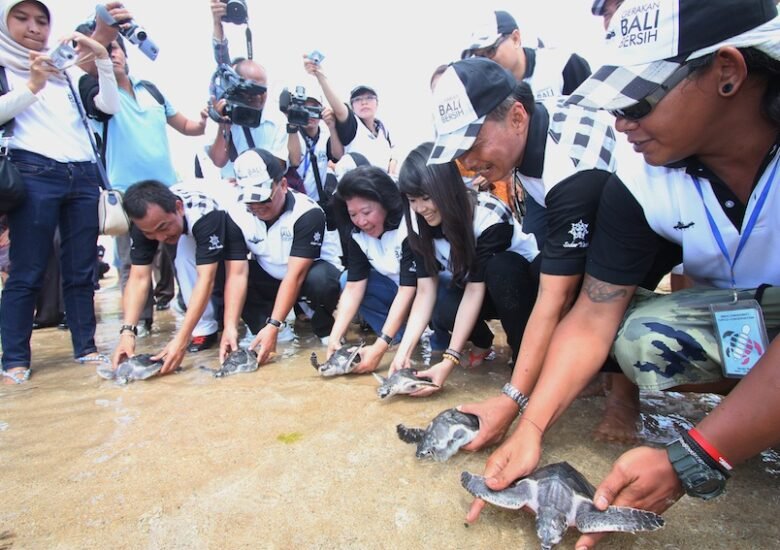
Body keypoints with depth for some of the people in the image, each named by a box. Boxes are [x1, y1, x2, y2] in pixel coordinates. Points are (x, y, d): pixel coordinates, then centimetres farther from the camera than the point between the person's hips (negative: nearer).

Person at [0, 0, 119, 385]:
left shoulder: (65, 74, 24)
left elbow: (110, 106, 12)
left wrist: (102, 58, 3)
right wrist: (32, 87, -16)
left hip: (84, 175, 4)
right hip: (35, 174, -4)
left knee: (81, 269, 2)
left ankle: (85, 348, 7)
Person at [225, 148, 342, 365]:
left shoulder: (307, 213, -27)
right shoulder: (236, 213, -15)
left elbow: (295, 276, -31)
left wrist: (273, 326, -38)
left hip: (309, 274, -3)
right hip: (269, 279, 4)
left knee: (320, 279, -39)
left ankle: (324, 327, -7)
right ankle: (259, 326, -6)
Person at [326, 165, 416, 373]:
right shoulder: (358, 235, -10)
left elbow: (407, 292, -33)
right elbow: (353, 288, -13)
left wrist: (379, 347, -36)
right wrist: (335, 338, -25)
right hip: (398, 287, 7)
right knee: (348, 279, -11)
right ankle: (407, 338, -11)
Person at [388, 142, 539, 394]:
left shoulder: (489, 216, -31)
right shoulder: (420, 224, -15)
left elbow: (476, 289, -32)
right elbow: (425, 290, -19)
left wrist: (449, 360, -36)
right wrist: (404, 350, -31)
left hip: (521, 281, -3)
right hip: (468, 285, 4)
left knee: (500, 267, -38)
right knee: (443, 314, -30)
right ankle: (482, 342, 5)